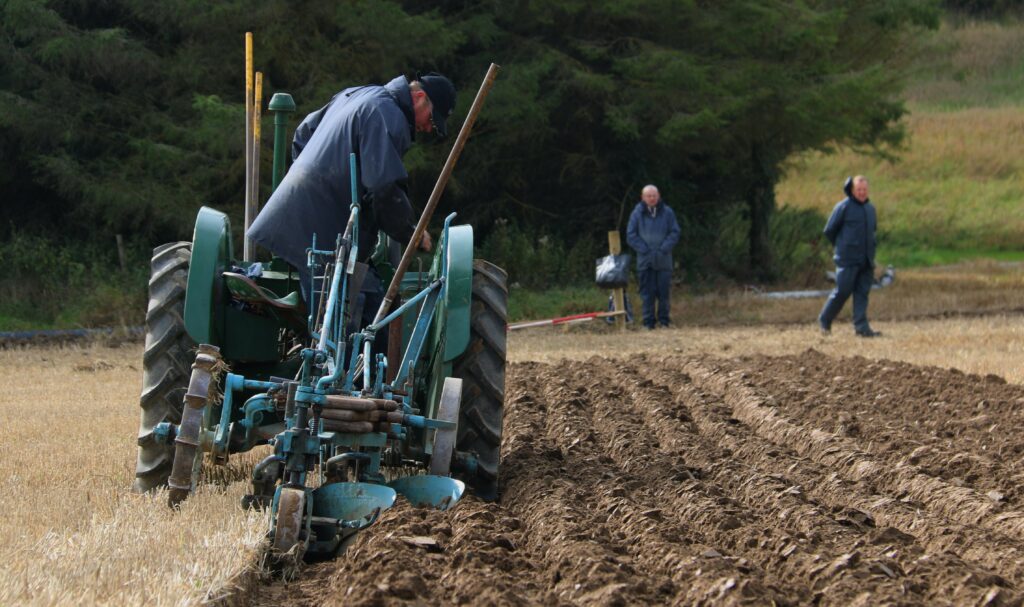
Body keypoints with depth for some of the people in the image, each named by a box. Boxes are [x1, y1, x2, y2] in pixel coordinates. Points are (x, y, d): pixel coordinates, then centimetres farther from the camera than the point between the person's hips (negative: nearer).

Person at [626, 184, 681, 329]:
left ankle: (664, 320, 8)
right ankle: (648, 321, 3)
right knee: (647, 292, -1)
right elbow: (631, 236, 2)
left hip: (663, 260, 0)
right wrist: (645, 250, -8)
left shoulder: (667, 213, 4)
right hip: (645, 260, 0)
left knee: (663, 291, 1)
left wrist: (664, 248, -8)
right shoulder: (637, 214, 3)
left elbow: (675, 233, 3)